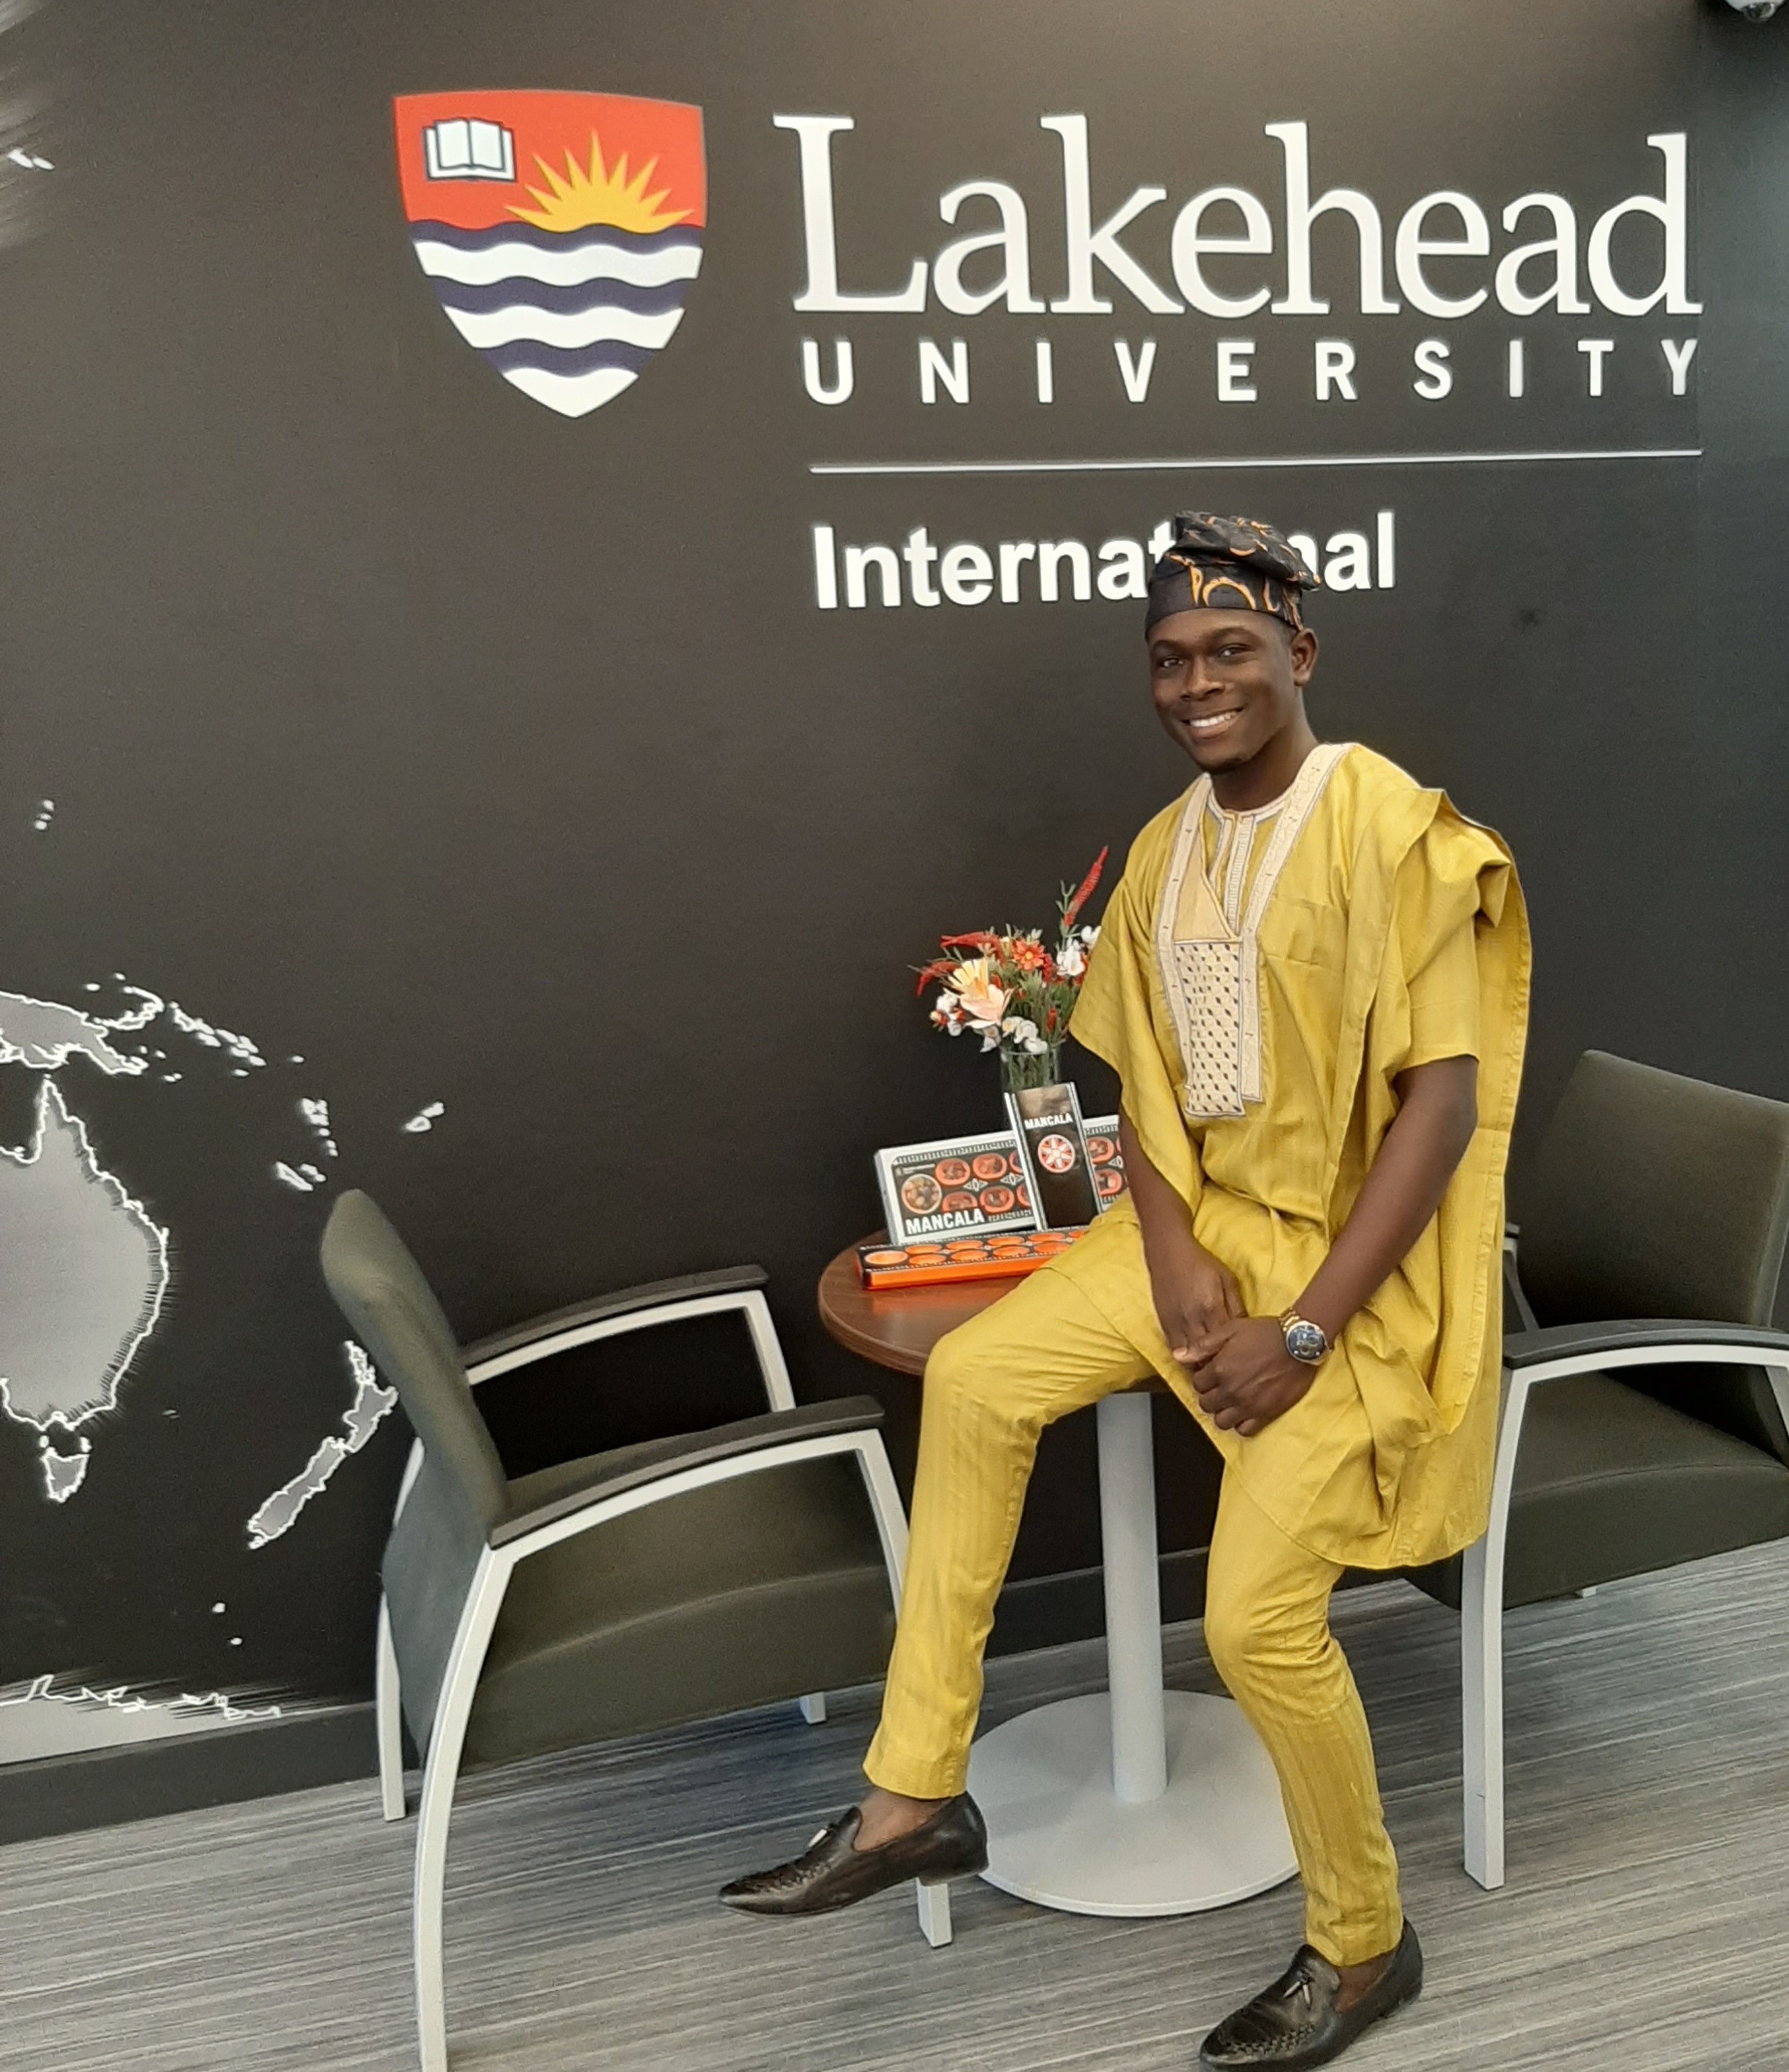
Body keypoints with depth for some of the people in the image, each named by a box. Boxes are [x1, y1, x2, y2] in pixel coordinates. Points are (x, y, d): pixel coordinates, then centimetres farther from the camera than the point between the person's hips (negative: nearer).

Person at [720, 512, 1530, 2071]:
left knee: (1258, 1614, -15)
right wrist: (1176, 1263, -10)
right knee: (975, 1376, -4)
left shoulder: (1391, 828, -16)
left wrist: (1305, 1331, -22)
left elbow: (1444, 1100, -20)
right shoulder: (1165, 853, 6)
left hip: (1357, 1258, -7)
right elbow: (1147, 1084, 7)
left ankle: (1365, 1943, 16)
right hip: (1207, 1225, 7)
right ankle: (916, 1796, 7)